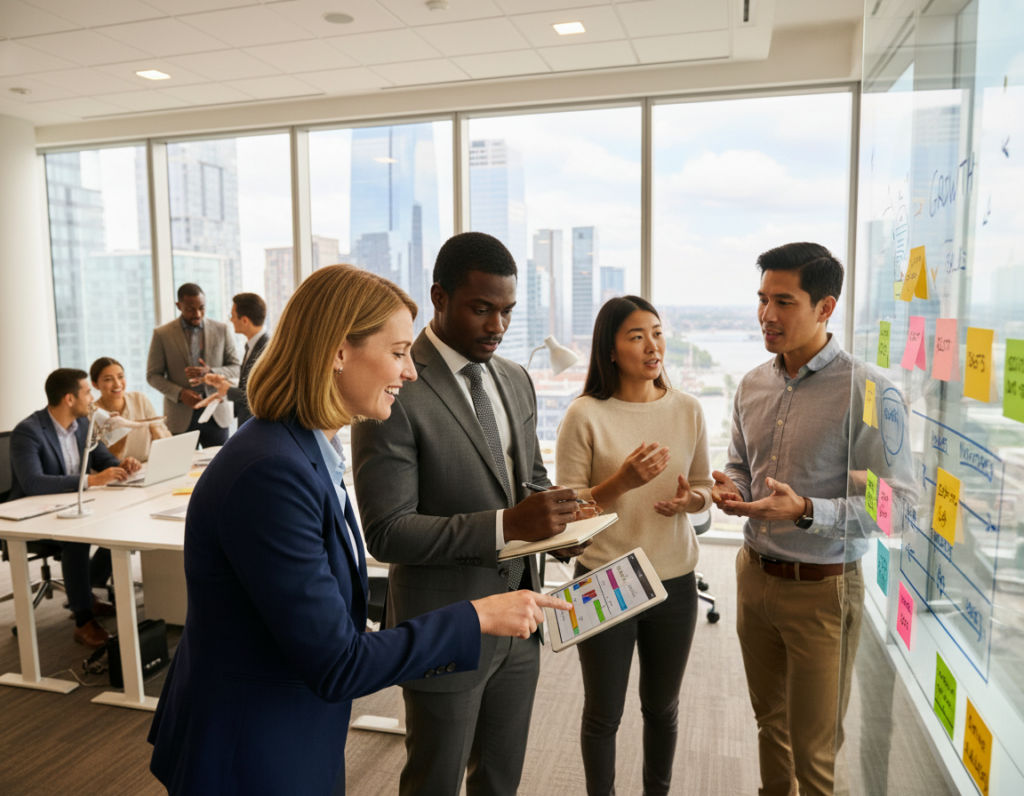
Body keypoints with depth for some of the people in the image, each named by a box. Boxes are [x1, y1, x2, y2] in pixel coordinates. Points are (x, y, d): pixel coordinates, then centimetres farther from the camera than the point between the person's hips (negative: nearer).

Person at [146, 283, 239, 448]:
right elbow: (153, 375, 4)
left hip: (216, 415, 1)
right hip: (180, 417, -1)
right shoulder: (162, 334, 2)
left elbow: (236, 368, 6)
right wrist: (179, 393, -13)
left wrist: (210, 372, -14)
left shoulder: (221, 330, 5)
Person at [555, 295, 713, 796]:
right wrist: (622, 481, -26)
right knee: (603, 713, 13)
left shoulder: (687, 410, 0)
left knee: (662, 707, 21)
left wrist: (688, 499, -14)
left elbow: (705, 488, 9)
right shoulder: (585, 415, -11)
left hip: (674, 579, 3)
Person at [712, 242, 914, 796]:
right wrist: (733, 490, -4)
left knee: (815, 750, 9)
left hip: (821, 589, -6)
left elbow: (895, 505, -18)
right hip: (753, 573, 6)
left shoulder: (866, 391, -17)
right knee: (769, 722, 23)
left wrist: (806, 511, -29)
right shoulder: (752, 385, 4)